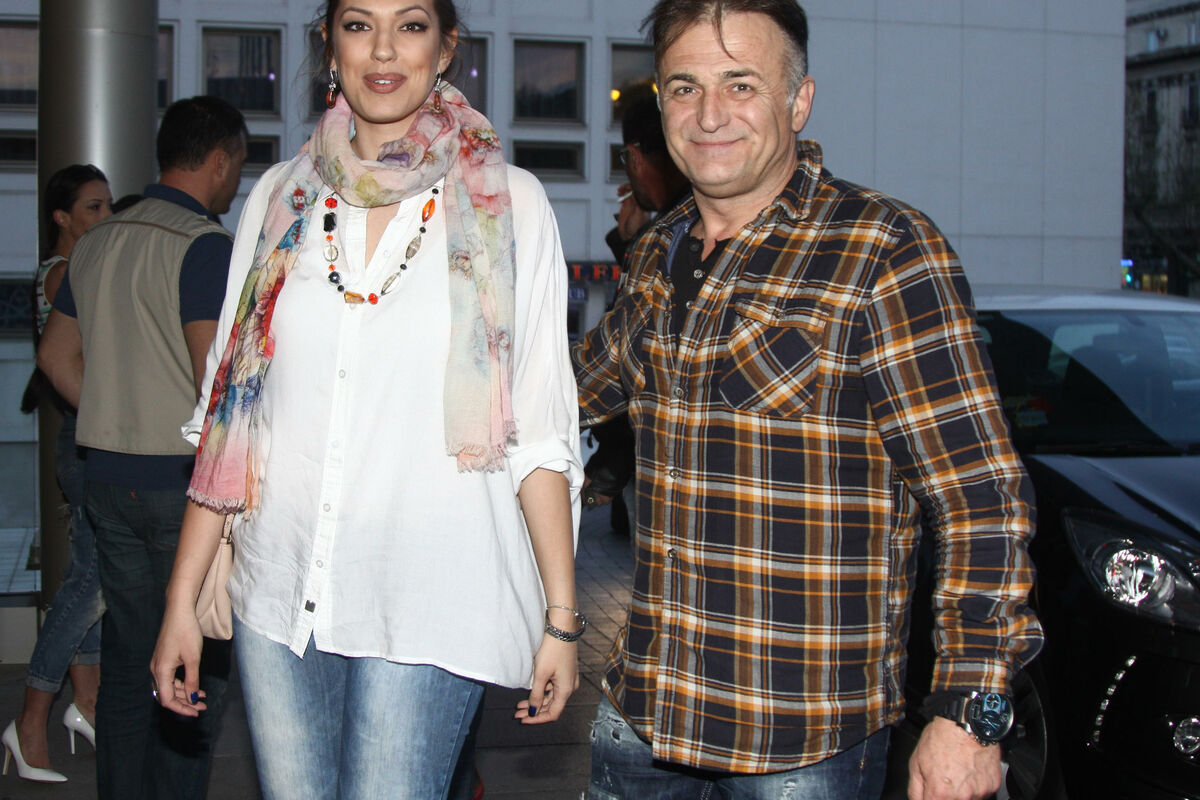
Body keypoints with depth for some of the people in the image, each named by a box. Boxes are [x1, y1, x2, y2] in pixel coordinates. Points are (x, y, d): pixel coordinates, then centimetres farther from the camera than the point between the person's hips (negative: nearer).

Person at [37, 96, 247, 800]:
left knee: (128, 660, 15)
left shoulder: (98, 242, 12)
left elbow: (58, 355, 19)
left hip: (110, 475, 8)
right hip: (186, 480, -8)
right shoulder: (205, 246, -14)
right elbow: (216, 379, -21)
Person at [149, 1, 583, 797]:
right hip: (280, 591, 3)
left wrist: (560, 618, -4)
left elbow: (540, 430, -1)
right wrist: (182, 599, 7)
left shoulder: (509, 202, 0)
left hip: (425, 607, -3)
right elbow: (228, 413, 10)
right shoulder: (282, 197, 9)